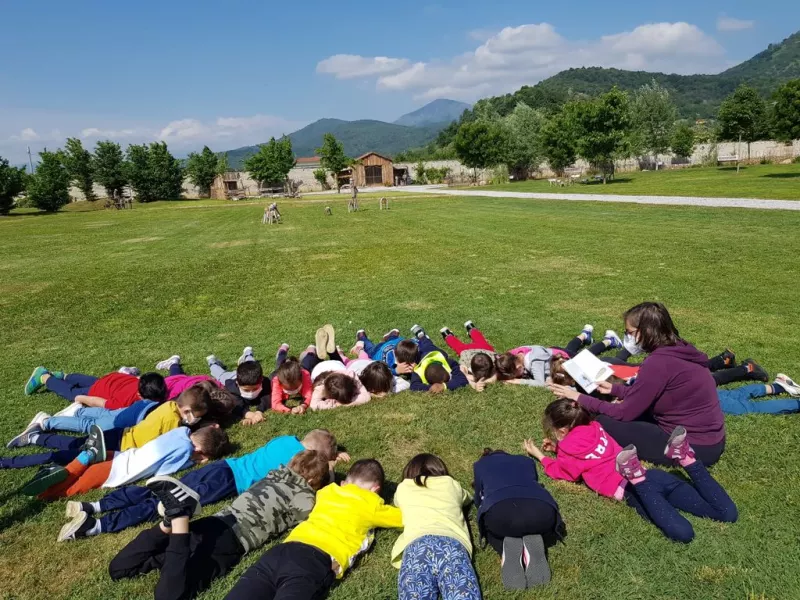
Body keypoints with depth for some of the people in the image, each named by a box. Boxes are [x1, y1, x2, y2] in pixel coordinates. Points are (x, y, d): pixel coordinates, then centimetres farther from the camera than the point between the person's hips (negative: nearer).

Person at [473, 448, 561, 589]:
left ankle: (508, 546, -1)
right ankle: (534, 542, 2)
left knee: (491, 527, 33)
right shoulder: (527, 461, 38)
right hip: (542, 509, 2)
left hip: (499, 511, -2)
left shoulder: (480, 464, 34)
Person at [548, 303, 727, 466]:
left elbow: (624, 413, -15)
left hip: (695, 447, -9)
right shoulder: (678, 348, 4)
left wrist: (579, 398, -7)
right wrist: (614, 389, 20)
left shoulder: (659, 362, -23)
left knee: (605, 422, -8)